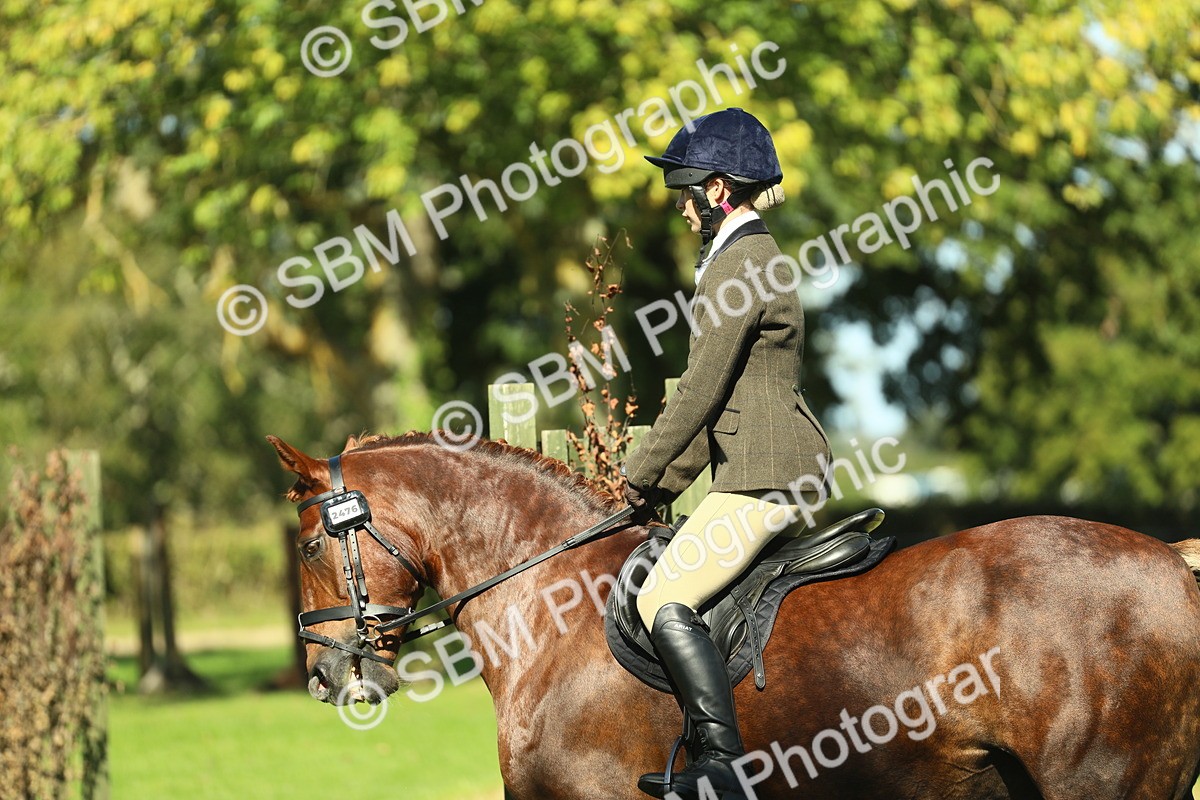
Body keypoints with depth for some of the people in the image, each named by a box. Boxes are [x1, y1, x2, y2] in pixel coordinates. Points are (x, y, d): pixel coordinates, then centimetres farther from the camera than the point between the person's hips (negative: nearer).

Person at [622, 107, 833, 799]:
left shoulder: (736, 265, -13)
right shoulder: (757, 256, 20)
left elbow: (700, 392, -14)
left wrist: (640, 479, -4)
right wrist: (665, 486, 20)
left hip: (765, 474, -11)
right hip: (776, 464, 11)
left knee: (665, 602, -19)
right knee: (675, 593, 16)